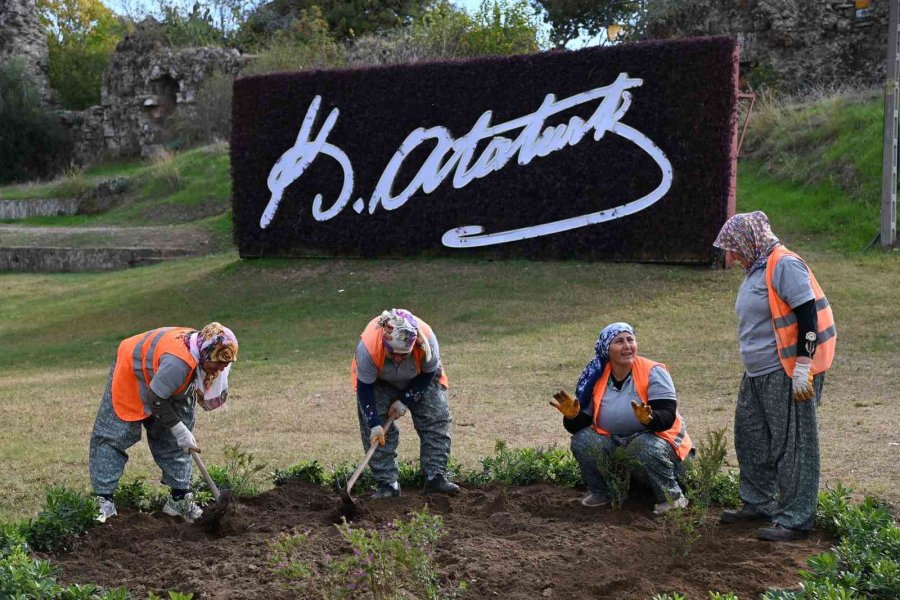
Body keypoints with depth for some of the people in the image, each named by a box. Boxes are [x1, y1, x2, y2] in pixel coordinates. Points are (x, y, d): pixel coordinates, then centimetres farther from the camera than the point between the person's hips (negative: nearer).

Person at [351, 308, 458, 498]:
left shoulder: (426, 339, -38)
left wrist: (405, 401, -18)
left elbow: (428, 374, -18)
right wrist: (375, 424, -30)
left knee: (437, 418, -9)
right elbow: (365, 388, -27)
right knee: (374, 432, -14)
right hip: (378, 382, -1)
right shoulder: (368, 347, -41)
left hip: (422, 379, 1)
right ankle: (387, 483, -7)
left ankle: (436, 477, -2)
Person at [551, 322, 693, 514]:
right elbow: (580, 426, -2)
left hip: (657, 438, -4)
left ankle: (672, 498, -12)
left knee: (647, 447, -36)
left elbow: (668, 417, -22)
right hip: (615, 443, 4)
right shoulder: (596, 378, -3)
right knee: (582, 440, -19)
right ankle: (601, 493, 4)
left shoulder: (653, 372, -13)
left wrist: (648, 419, -44)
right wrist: (572, 415, -25)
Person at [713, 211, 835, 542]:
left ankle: (795, 520, 2)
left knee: (792, 443, -4)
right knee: (750, 436, 17)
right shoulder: (755, 270, 15)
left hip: (789, 374, -10)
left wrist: (803, 367, -22)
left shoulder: (784, 265, -14)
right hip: (758, 374, 10)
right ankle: (759, 503, 31)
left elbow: (808, 315, -19)